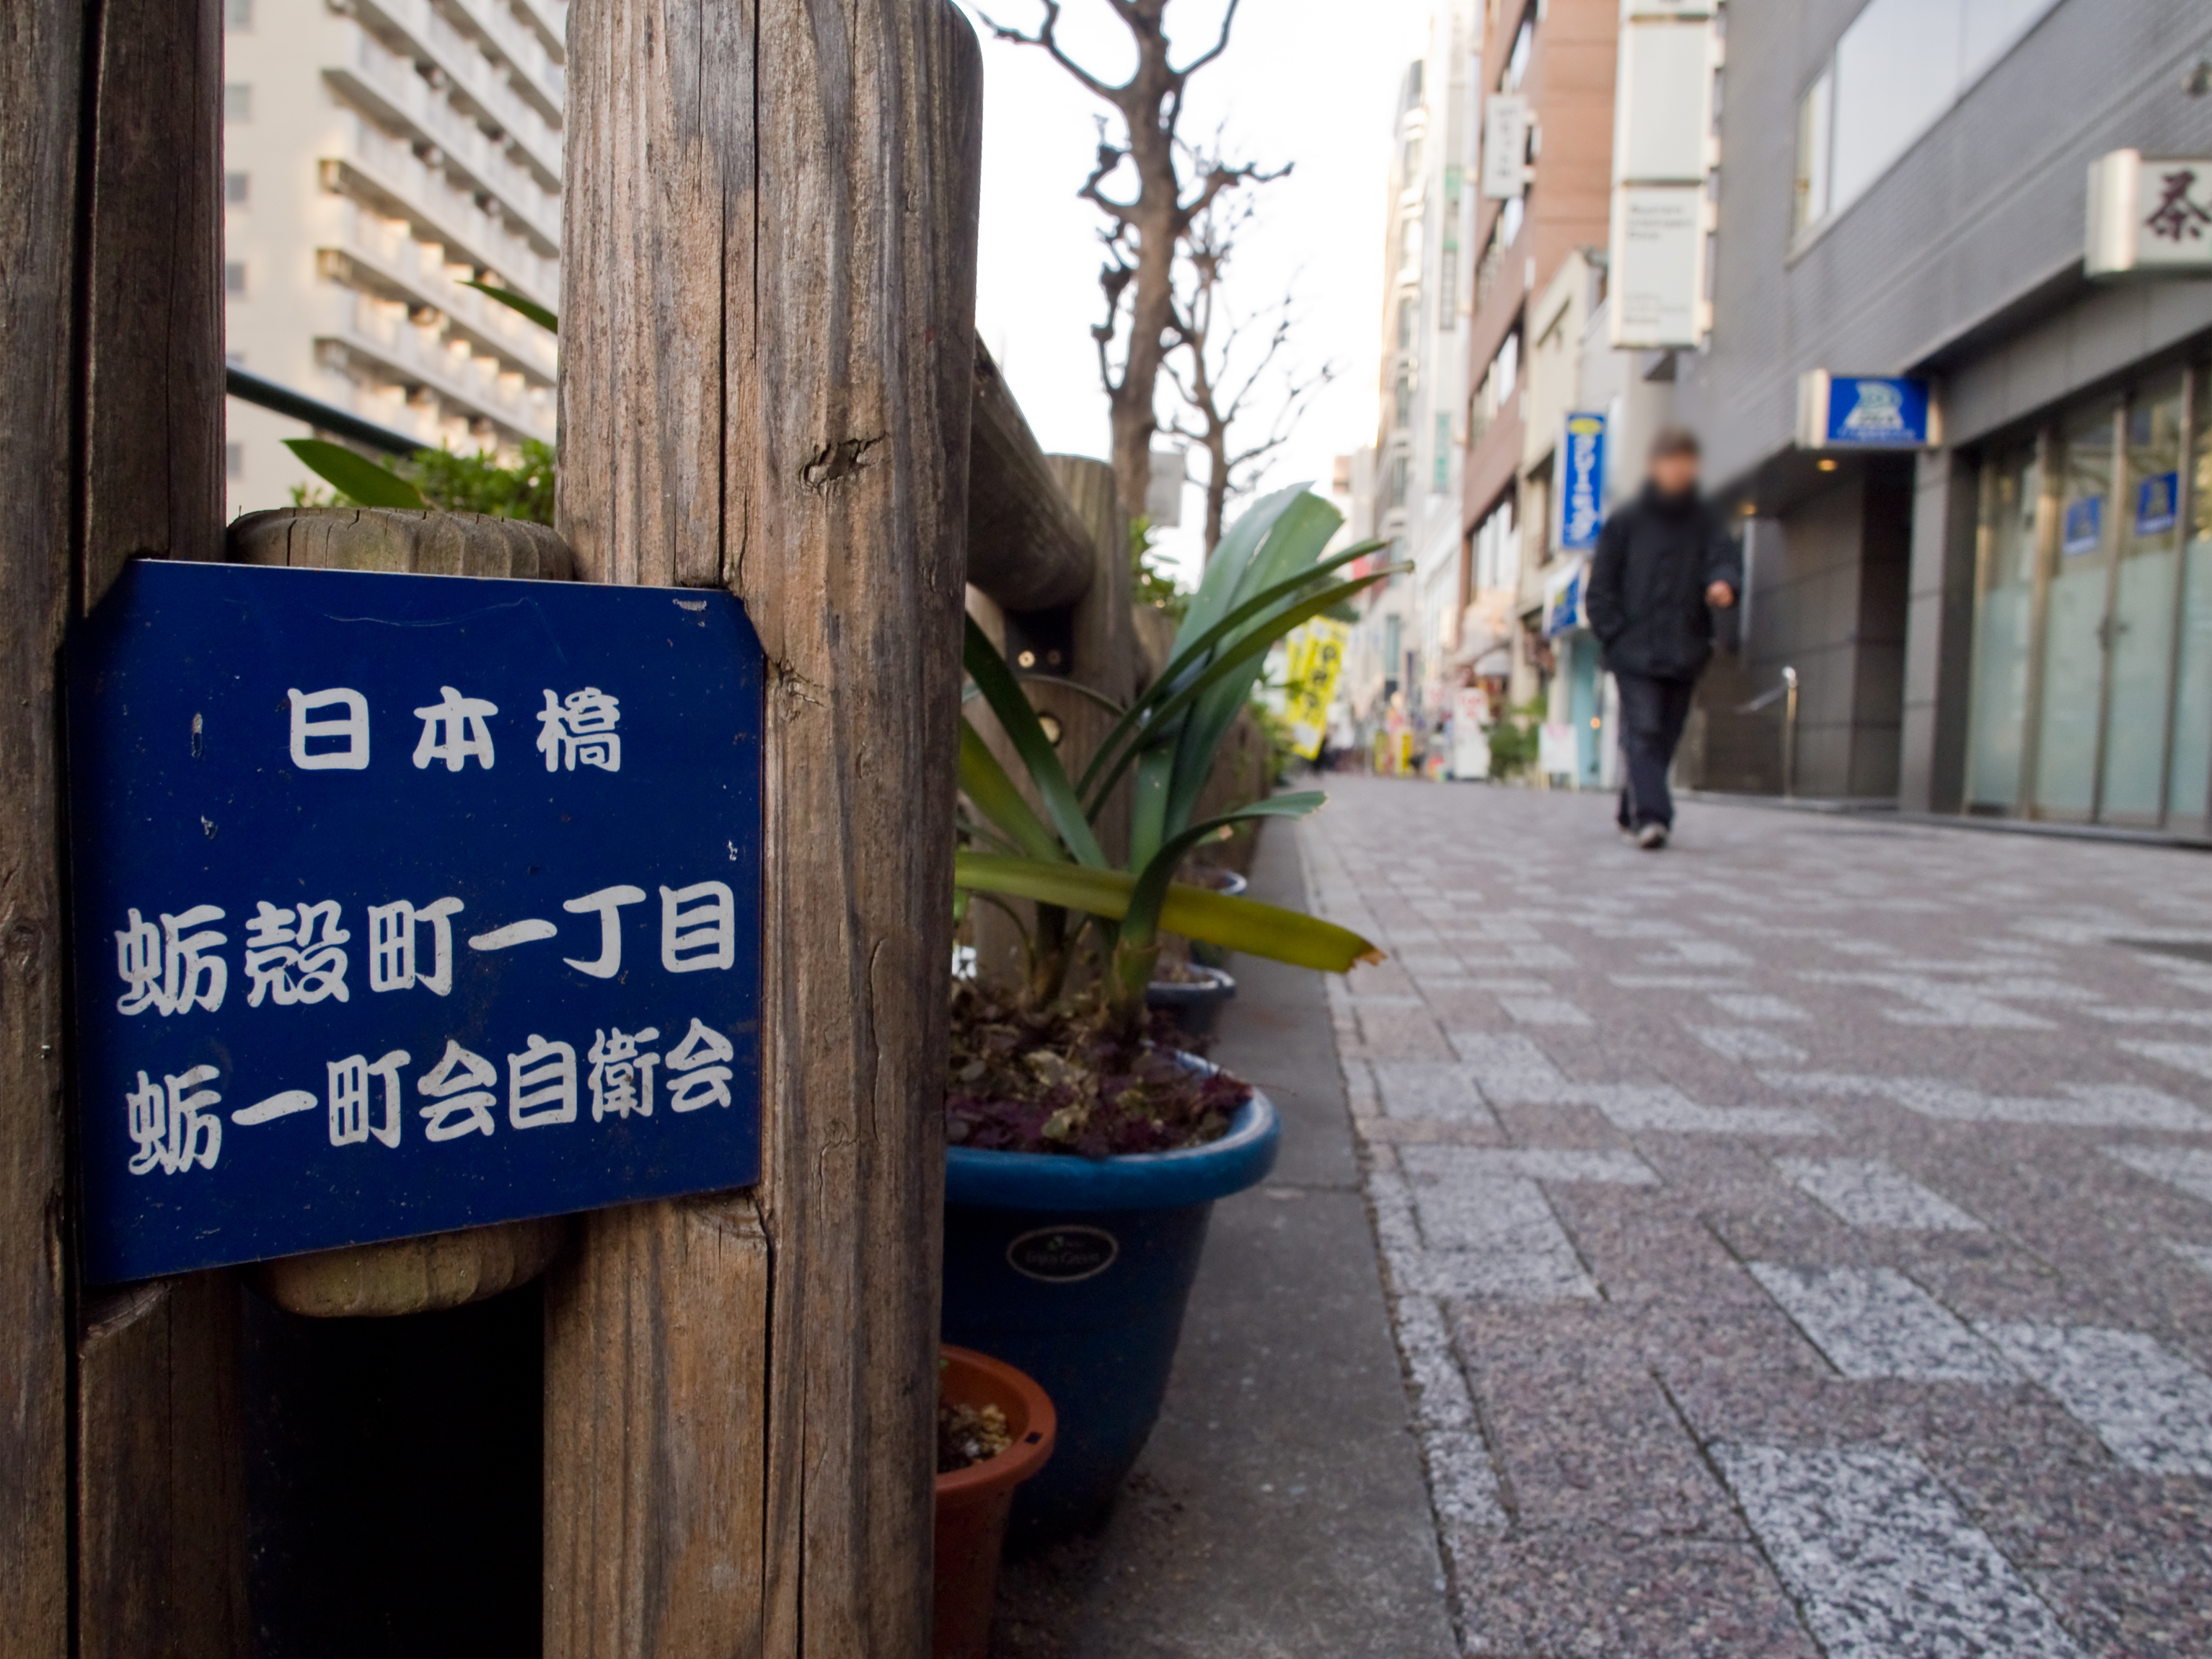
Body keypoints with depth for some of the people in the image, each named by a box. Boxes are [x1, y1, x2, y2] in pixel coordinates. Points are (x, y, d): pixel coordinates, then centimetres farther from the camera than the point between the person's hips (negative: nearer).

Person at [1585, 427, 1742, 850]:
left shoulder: (1707, 521, 10)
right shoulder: (1625, 522, 4)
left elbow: (1726, 559, -4)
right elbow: (1601, 584, 4)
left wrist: (1724, 583, -28)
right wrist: (1614, 634, -6)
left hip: (1685, 652, 3)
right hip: (1635, 651, -3)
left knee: (1665, 737, 9)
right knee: (1643, 732, -15)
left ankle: (1633, 811, 22)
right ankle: (1651, 816, -24)